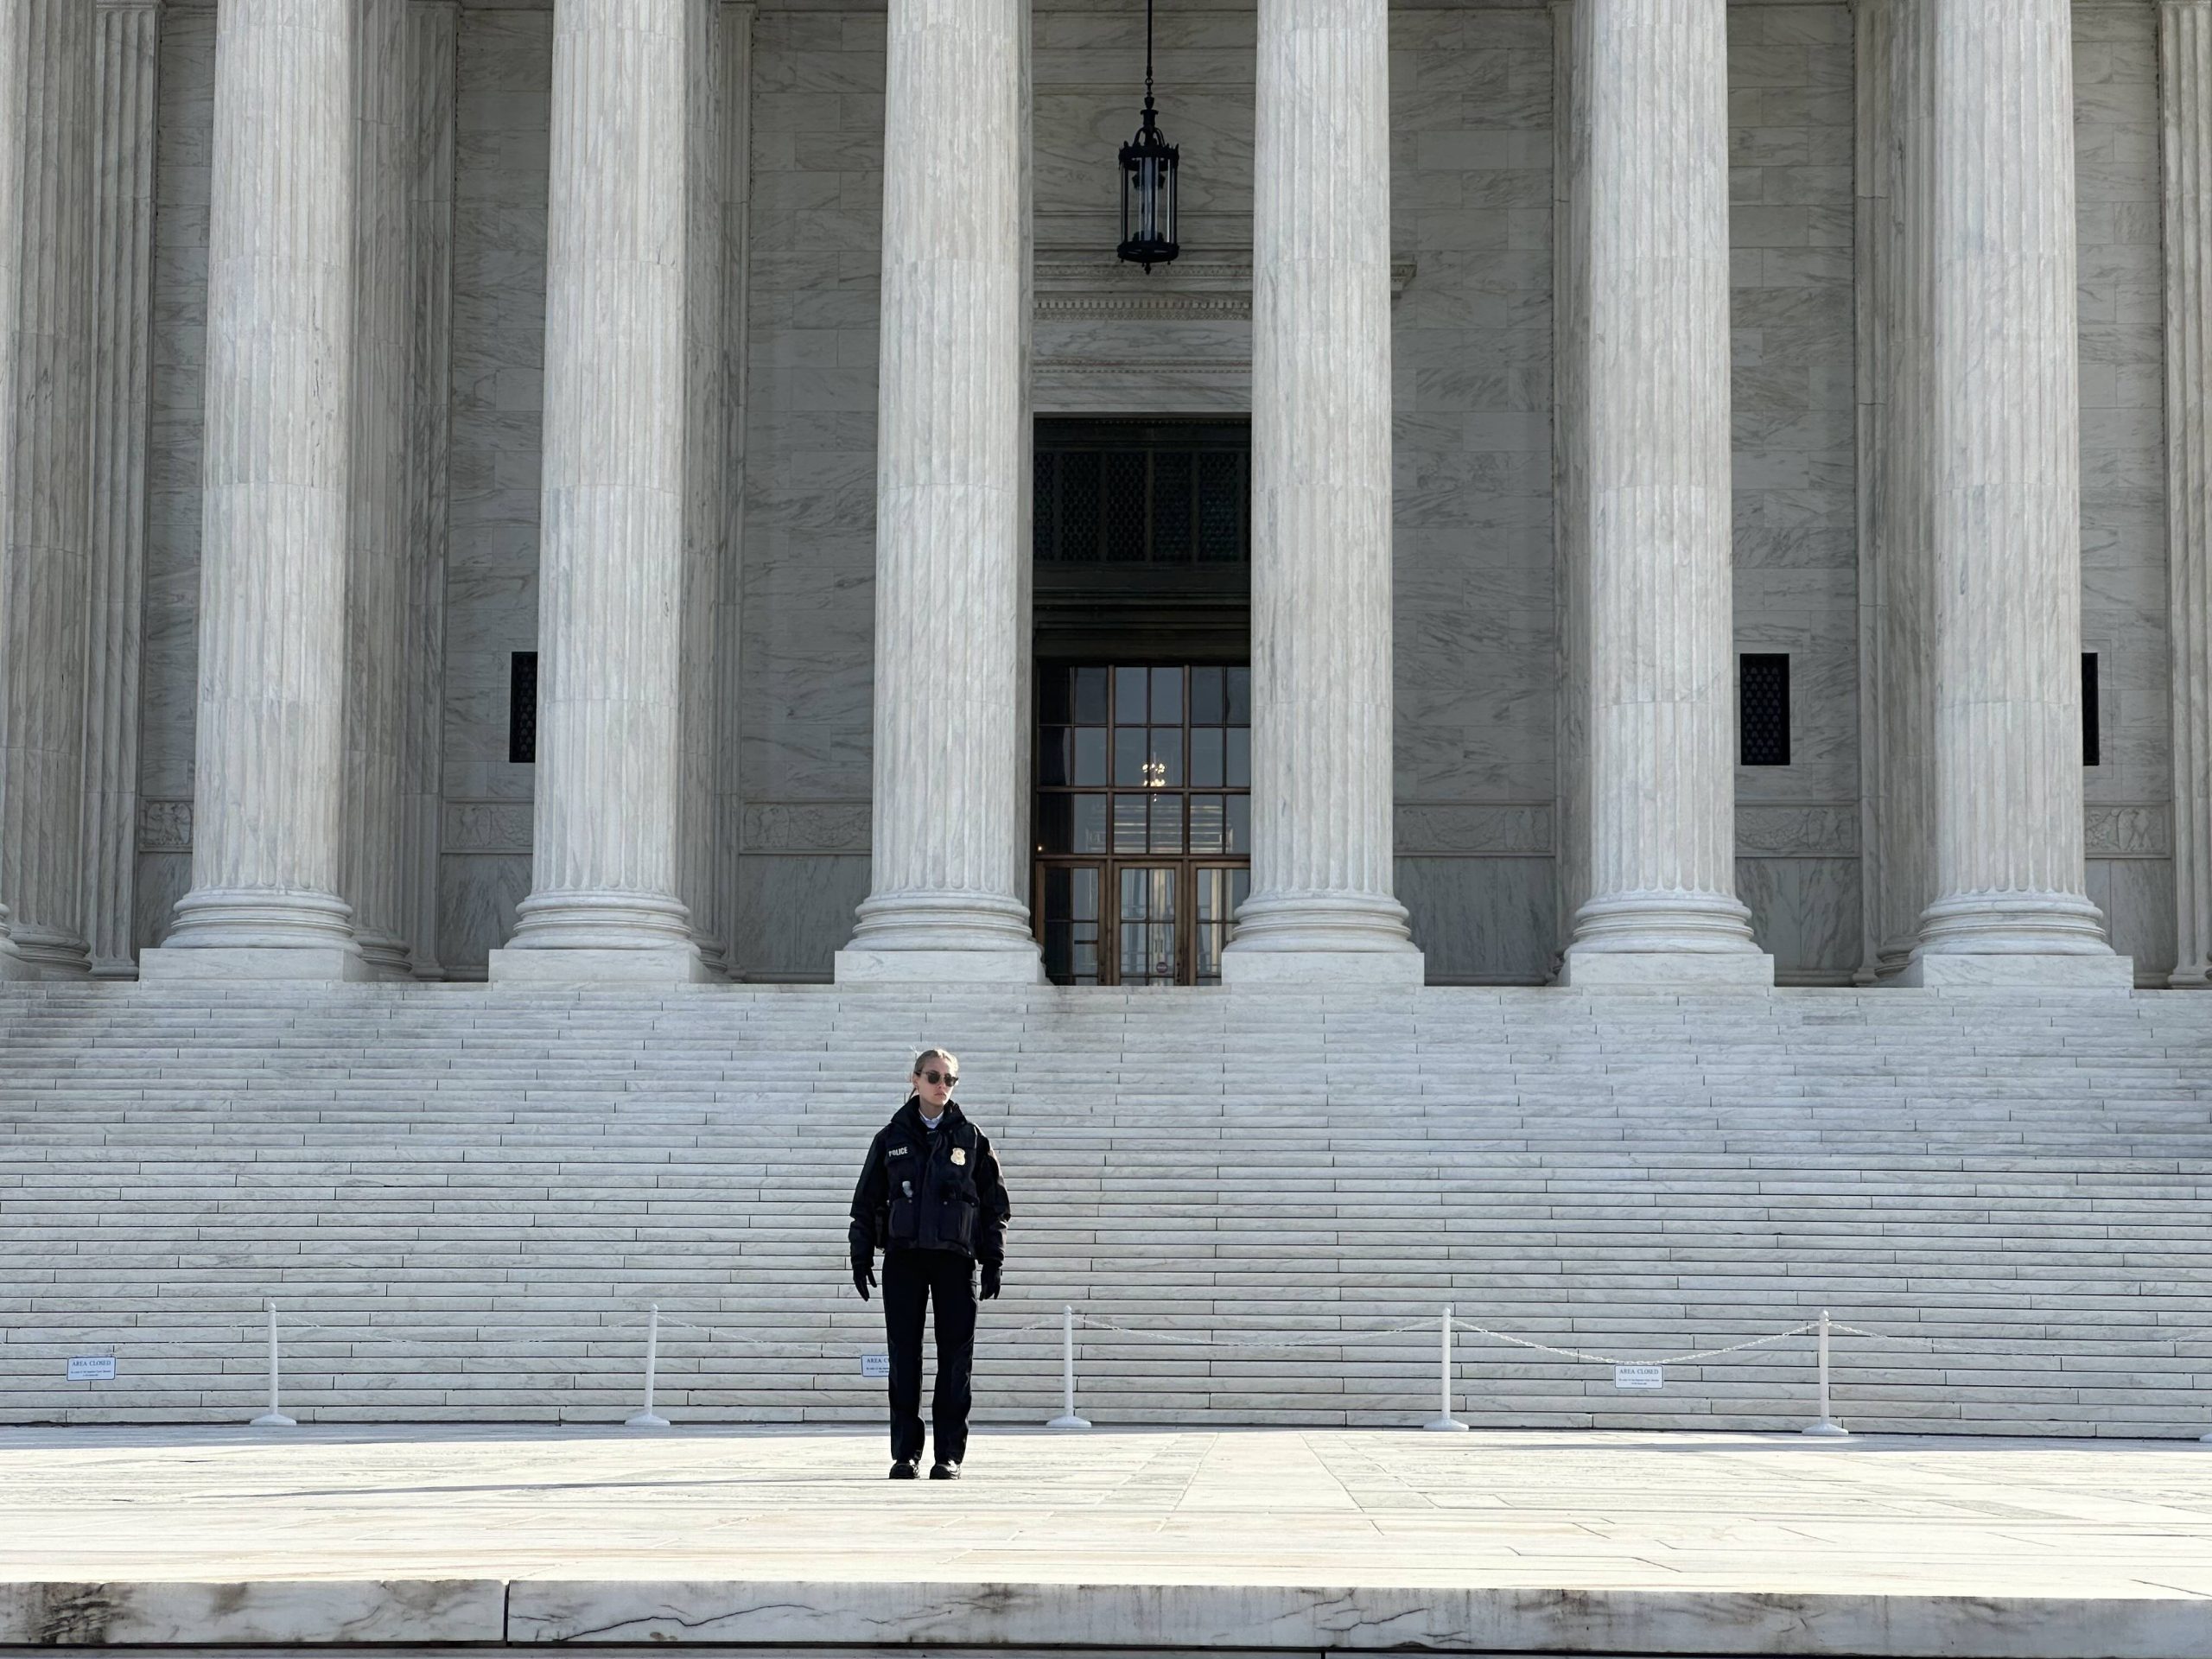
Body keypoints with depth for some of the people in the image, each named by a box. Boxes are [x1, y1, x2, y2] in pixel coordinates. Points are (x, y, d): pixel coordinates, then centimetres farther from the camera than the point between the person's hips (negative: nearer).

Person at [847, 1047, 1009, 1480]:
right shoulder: (892, 1137, 7)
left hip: (956, 1258, 0)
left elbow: (995, 1204, 8)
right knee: (904, 1355, 1)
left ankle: (949, 1454, 3)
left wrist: (993, 1261, 2)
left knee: (955, 1355, -2)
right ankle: (905, 1452, 7)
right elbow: (866, 1201, 10)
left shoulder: (971, 1139, 6)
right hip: (903, 1258, 0)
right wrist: (861, 1255, 3)